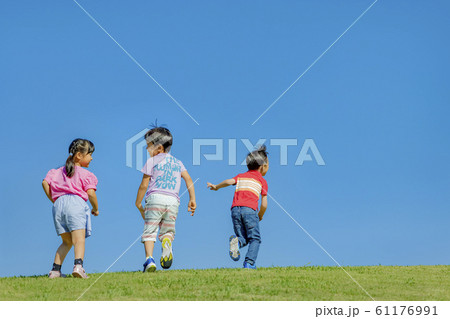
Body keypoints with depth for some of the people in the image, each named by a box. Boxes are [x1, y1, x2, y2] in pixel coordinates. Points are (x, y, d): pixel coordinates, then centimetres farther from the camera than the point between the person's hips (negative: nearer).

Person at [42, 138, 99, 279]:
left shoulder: (58, 172, 24)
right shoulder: (85, 174, 8)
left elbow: (45, 183, 12)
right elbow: (90, 193, -3)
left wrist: (54, 200, 19)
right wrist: (95, 209, 12)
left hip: (58, 204, 5)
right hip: (76, 203, -5)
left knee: (67, 242, 16)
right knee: (79, 240, -13)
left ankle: (55, 269, 7)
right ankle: (78, 265, -36)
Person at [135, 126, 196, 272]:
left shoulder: (152, 161, 8)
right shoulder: (177, 162, 21)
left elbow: (144, 185, 6)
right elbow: (188, 179, 10)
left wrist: (138, 203, 15)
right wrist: (192, 199, 9)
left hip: (155, 198, -4)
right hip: (173, 200, 4)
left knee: (149, 230, -5)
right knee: (167, 230, 12)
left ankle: (149, 259, -24)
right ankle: (167, 243, -24)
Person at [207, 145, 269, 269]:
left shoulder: (241, 176, 24)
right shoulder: (262, 181, 15)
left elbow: (229, 181, 2)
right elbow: (264, 204, 8)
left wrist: (216, 187, 20)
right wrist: (260, 216, 27)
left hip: (235, 209, 4)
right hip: (249, 209, -4)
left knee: (244, 238, 11)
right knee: (255, 238, 5)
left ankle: (237, 241, -24)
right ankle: (249, 263, -12)